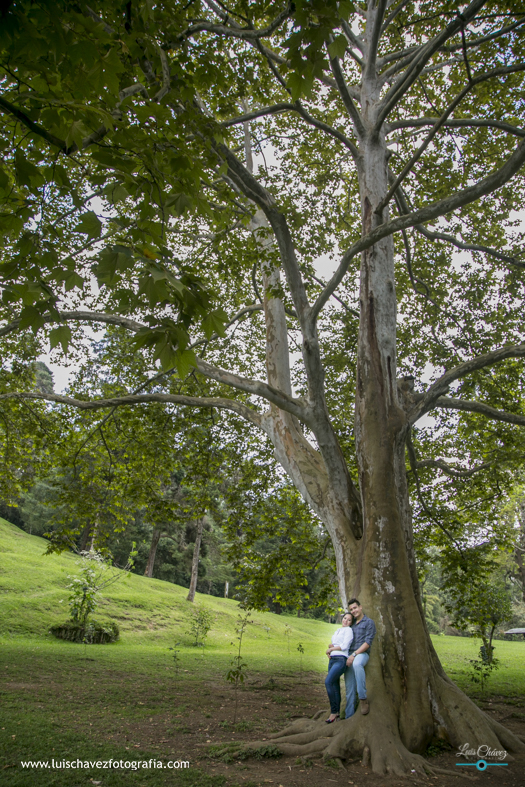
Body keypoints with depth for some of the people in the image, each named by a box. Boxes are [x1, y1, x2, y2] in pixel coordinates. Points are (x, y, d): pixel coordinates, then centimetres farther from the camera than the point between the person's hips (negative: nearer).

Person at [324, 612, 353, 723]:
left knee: (328, 682, -21)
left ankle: (333, 711, -14)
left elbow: (344, 646, -10)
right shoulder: (337, 631, 22)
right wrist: (330, 646, 0)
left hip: (341, 660, -8)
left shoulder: (349, 630, -1)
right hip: (332, 660, 8)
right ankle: (337, 712, 15)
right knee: (335, 686, 7)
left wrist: (331, 649, -1)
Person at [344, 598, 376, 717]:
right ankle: (349, 716, 3)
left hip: (362, 654, -6)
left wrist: (354, 654, -15)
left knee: (357, 664, -40)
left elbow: (368, 642, -7)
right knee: (349, 688, -1)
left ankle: (363, 699, -32)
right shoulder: (352, 623, 22)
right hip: (349, 656, 6)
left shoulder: (369, 622, 3)